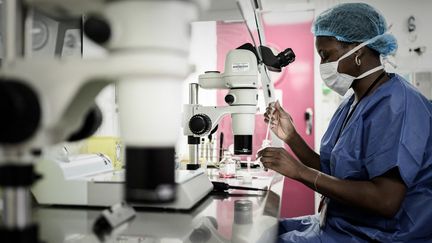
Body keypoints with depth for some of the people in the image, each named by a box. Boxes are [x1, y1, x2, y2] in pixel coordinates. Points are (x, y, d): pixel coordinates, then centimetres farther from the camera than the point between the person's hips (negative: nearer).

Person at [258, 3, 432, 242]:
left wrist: (300, 171, -26)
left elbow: (386, 201, -27)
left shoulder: (397, 106, -19)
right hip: (341, 223, 8)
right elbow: (331, 174, 9)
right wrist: (291, 137, -3)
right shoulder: (353, 103, 9)